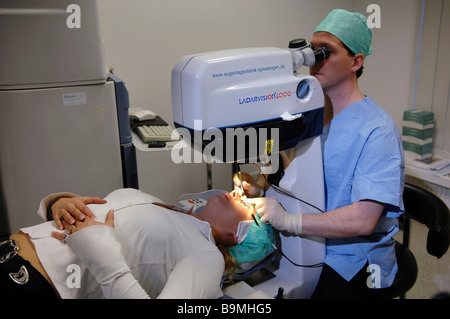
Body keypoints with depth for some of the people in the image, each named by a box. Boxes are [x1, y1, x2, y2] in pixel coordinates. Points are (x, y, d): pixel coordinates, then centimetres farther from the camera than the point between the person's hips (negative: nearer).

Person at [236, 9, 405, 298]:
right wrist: (260, 184, -8)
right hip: (305, 241, 6)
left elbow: (364, 219, -25)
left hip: (351, 255, -5)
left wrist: (289, 220, -30)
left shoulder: (376, 130, -18)